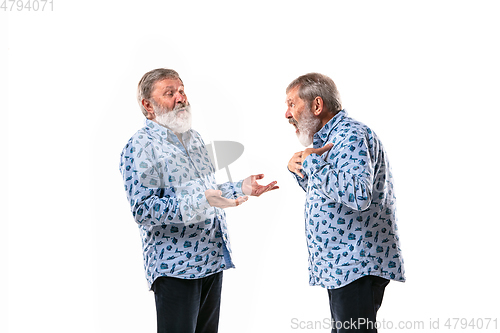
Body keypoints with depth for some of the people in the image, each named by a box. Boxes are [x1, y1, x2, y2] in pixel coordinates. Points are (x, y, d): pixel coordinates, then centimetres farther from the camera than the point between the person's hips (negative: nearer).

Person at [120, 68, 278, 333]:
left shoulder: (194, 139, 17)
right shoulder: (141, 147, -11)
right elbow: (143, 209, -21)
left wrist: (241, 188, 12)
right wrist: (201, 200, -29)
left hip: (212, 260, 8)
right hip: (175, 268, -8)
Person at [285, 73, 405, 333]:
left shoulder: (351, 136, -16)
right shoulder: (330, 138, 17)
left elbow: (358, 196, -33)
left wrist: (312, 162, -23)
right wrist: (300, 170, 9)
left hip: (358, 267, -11)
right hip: (341, 266, 11)